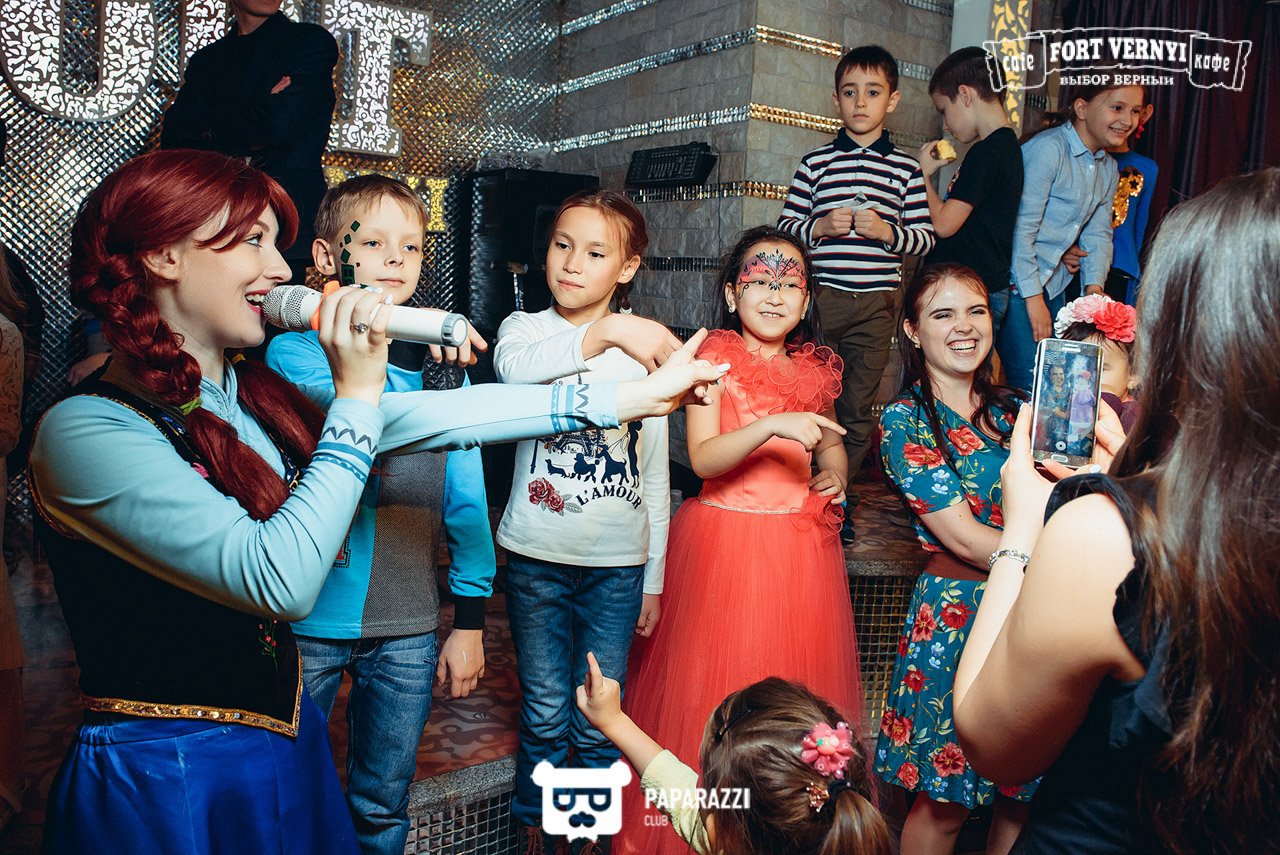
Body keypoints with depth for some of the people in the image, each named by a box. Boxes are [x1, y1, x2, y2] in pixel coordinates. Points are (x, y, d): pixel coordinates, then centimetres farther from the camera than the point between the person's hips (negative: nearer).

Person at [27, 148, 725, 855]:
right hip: (164, 784, -6)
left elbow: (431, 418, -4)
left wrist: (636, 396, -4)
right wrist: (358, 393, -23)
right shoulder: (83, 430, -20)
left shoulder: (254, 394, 1)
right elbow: (279, 579, -28)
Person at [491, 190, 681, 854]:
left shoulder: (648, 349, 6)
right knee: (545, 717, 7)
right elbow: (513, 366, -28)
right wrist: (607, 332, -41)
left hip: (619, 564, 1)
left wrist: (654, 577, 9)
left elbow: (655, 472, 9)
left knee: (597, 724, 5)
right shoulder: (527, 327, 0)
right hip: (538, 557, -1)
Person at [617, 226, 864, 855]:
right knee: (717, 685, 0)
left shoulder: (813, 370, 10)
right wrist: (772, 426, -28)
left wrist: (835, 474, 5)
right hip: (725, 541, -5)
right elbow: (703, 458, -16)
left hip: (801, 545, 5)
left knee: (796, 676, 11)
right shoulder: (715, 359, -4)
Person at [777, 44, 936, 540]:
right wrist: (819, 227, -11)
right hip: (820, 298, 0)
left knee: (857, 409, 7)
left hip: (876, 304, 1)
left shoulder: (905, 168, 8)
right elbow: (785, 226, 8)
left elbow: (926, 238, 6)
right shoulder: (816, 163, 7)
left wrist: (888, 231, -11)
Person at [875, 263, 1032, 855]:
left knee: (1024, 795, 15)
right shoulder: (905, 419, -7)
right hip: (957, 615, -5)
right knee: (945, 804, 6)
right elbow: (966, 540, -13)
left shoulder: (1012, 409, 10)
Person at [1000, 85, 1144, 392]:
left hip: (1054, 285, 9)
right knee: (1030, 387, -11)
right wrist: (1033, 298, -17)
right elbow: (1021, 227, -19)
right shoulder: (1048, 148, -16)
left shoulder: (1108, 168, 13)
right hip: (1016, 284, -9)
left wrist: (1094, 285, 3)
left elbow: (1098, 233, 18)